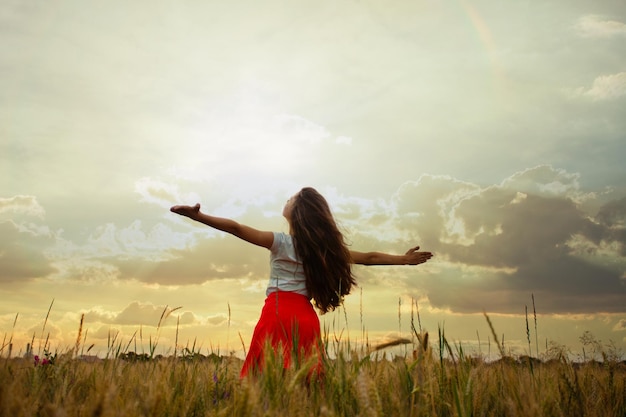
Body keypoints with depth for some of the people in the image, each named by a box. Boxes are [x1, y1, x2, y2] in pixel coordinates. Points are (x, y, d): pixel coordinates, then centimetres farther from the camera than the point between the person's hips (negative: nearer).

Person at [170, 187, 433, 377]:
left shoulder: (280, 242, -1)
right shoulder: (325, 247, 12)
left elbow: (235, 228, -10)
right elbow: (369, 258, 16)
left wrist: (197, 215, -11)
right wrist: (405, 259, 27)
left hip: (278, 312, -4)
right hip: (307, 317, 5)